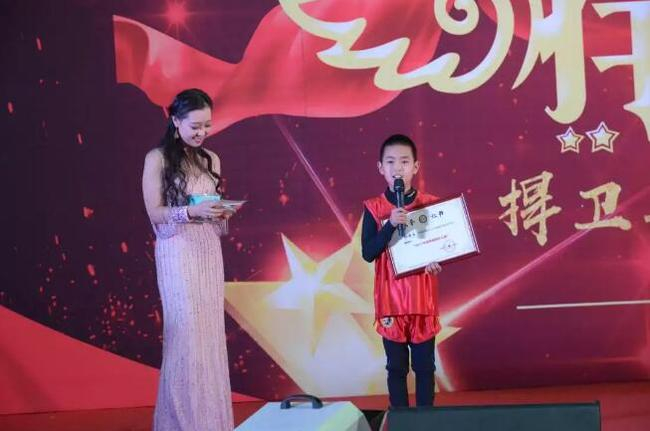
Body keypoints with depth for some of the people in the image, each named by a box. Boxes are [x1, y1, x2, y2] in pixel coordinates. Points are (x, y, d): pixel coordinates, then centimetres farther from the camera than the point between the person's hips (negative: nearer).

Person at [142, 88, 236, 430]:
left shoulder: (210, 159, 11)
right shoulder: (158, 159, -4)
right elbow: (155, 213, -8)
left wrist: (223, 212, -5)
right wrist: (192, 211, -22)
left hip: (209, 252, 5)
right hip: (177, 253, -5)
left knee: (210, 332, 5)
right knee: (185, 333, -6)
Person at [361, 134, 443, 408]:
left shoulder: (431, 204, 0)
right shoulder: (373, 208, -2)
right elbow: (368, 253, -9)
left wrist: (437, 261, -16)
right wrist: (391, 225, -21)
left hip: (423, 298, 1)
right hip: (391, 299, 0)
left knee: (424, 365, 8)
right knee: (396, 366, 7)